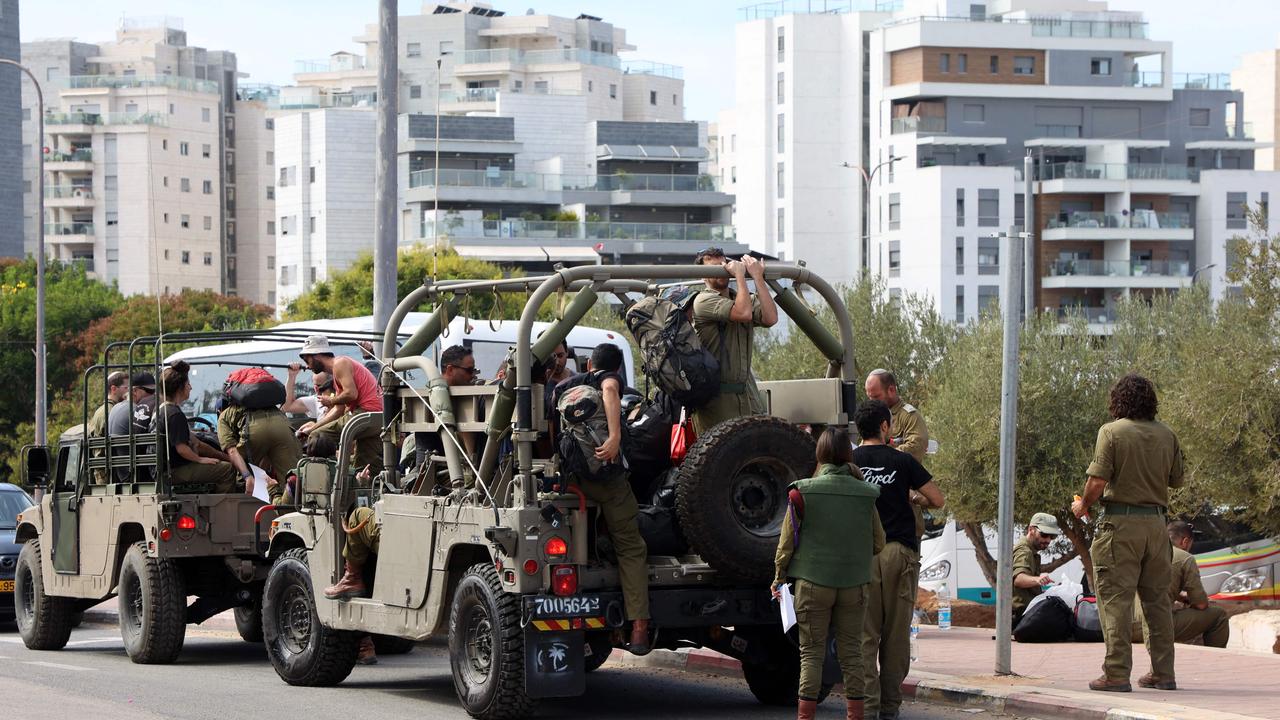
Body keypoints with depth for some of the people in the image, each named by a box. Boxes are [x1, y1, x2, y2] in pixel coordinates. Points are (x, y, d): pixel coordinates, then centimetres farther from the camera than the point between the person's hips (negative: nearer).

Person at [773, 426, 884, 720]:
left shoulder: (803, 492, -8)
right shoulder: (865, 495, -1)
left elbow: (787, 541, -3)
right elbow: (878, 543, 8)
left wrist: (779, 576, 11)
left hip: (813, 582, -2)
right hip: (855, 583, 2)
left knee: (811, 652, 3)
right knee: (851, 652, 9)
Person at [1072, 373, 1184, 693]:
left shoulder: (1112, 431, -8)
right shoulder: (1166, 435, 7)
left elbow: (1097, 481, -13)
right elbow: (1176, 480, 13)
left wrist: (1082, 505, 4)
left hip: (1120, 522, -5)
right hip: (1156, 520, 5)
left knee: (1116, 598, -3)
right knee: (1157, 599, 12)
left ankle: (1117, 674, -7)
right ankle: (1163, 672, 15)